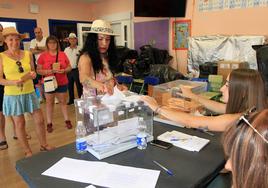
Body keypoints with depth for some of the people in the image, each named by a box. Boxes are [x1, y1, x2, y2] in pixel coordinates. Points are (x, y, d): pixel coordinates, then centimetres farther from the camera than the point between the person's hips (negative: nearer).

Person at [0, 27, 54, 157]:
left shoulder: (28, 54, 3)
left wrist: (33, 74, -9)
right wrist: (14, 82, -23)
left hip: (29, 92, 3)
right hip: (13, 95, -3)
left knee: (39, 120, 6)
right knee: (19, 124, 7)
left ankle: (43, 145, 27)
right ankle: (27, 151, 23)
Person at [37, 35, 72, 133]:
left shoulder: (62, 54, 2)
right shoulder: (43, 56, -2)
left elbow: (69, 67, 6)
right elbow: (39, 70, -3)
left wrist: (64, 70, -14)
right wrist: (49, 71, -19)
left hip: (62, 83, 1)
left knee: (63, 101, 11)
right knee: (49, 102, 8)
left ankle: (67, 120, 21)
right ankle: (49, 123, 15)